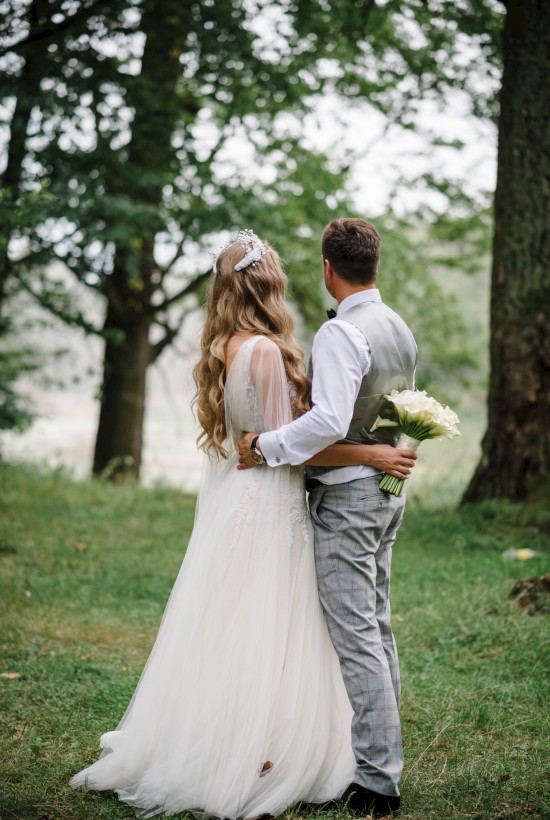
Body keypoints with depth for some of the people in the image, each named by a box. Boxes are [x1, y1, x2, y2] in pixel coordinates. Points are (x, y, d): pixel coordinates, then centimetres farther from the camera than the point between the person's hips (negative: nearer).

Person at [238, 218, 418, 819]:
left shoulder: (341, 333, -19)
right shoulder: (401, 330, 11)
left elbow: (329, 420, -29)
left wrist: (265, 446, -20)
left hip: (346, 498, -9)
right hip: (387, 491, 9)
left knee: (356, 638, -6)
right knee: (377, 628, 16)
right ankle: (383, 753, 25)